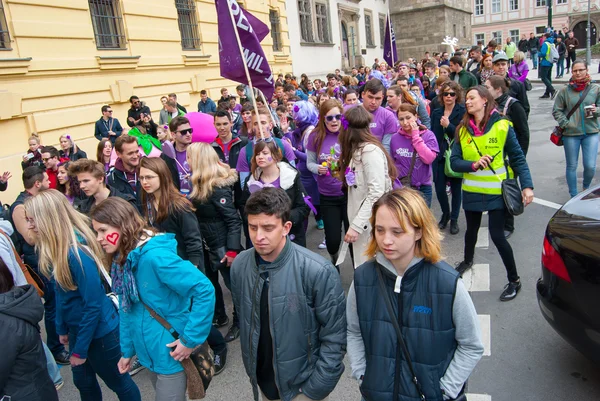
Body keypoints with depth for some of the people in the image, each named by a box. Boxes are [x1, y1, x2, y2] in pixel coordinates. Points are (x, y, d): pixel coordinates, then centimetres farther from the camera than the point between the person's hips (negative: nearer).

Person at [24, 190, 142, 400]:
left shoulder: (77, 252, -29)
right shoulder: (55, 248, -4)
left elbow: (94, 305, -24)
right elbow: (61, 293, 8)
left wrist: (80, 350, -17)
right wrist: (62, 328, 13)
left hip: (100, 330, -8)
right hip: (77, 328, 8)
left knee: (119, 382, 13)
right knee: (83, 382, 24)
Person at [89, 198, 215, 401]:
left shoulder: (154, 255, -27)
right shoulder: (122, 261, 1)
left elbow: (204, 290, -30)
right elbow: (126, 308, 12)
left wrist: (191, 340, -24)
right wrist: (127, 350, 14)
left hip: (171, 352, -8)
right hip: (150, 352, 8)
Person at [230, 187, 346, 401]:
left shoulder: (318, 271, -24)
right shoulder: (239, 265, -11)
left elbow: (334, 337, -16)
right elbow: (244, 321, 3)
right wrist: (251, 369, 7)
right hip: (261, 383, 4)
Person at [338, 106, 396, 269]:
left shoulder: (370, 150, -17)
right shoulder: (358, 150, 12)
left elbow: (376, 193, -24)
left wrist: (355, 225, -24)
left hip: (371, 223, -9)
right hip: (362, 221, 9)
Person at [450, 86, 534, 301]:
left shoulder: (502, 126, -10)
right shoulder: (462, 130, -1)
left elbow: (518, 158, -7)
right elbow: (454, 162, -5)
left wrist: (527, 185, -17)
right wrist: (474, 164, -24)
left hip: (496, 191, -3)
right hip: (471, 190, 4)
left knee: (497, 235, -5)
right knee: (472, 228, 21)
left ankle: (514, 281, 14)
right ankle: (468, 260, 49)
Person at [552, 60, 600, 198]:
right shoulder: (565, 91, -1)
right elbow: (556, 111, 2)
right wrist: (566, 123, -11)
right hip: (571, 133, -1)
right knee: (572, 166, 7)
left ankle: (586, 189, 27)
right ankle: (574, 196, 22)